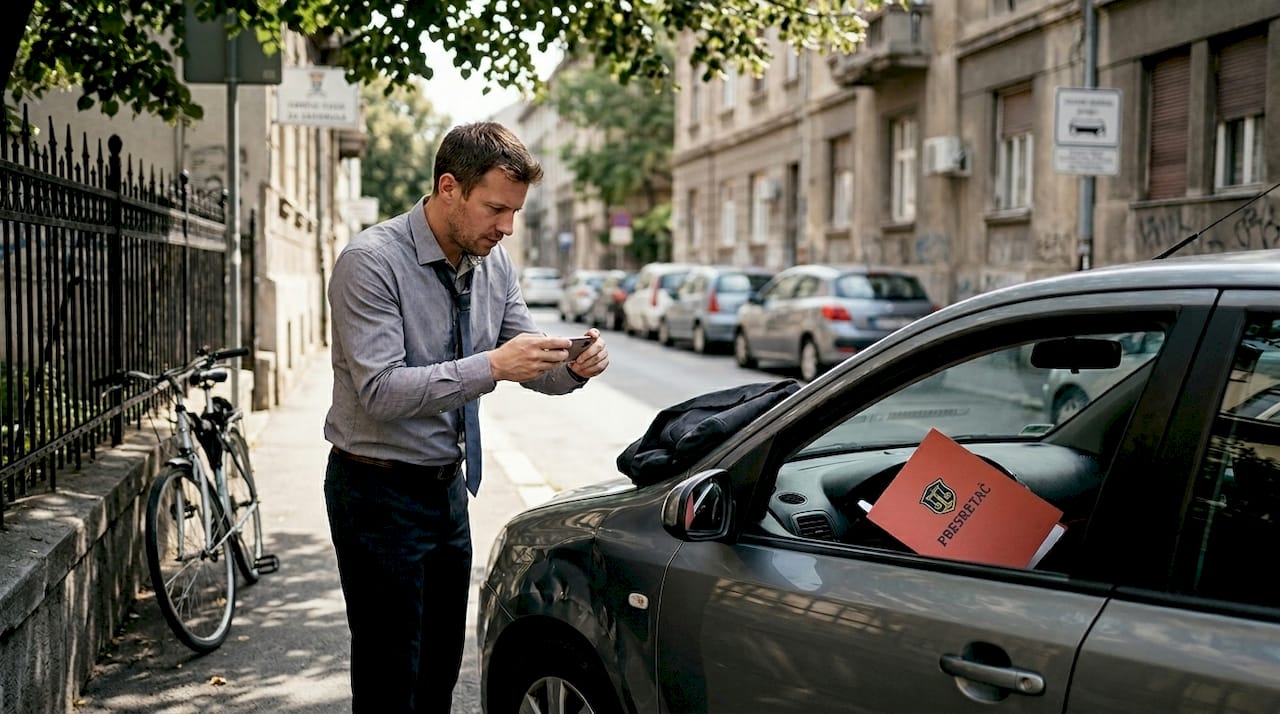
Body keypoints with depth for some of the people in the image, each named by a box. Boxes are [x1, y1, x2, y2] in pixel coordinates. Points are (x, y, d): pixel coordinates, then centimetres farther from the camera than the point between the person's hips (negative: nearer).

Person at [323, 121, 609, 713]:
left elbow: (529, 365, 7)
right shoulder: (372, 262, -19)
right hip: (380, 492, -7)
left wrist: (574, 367, -15)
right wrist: (491, 366, -33)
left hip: (447, 484, 7)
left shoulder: (494, 263, 2)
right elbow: (380, 391, -27)